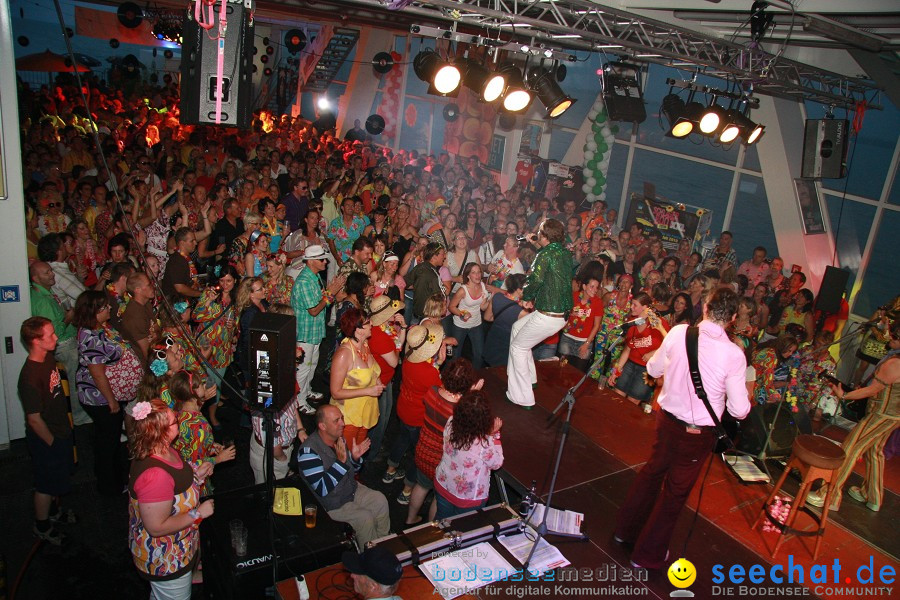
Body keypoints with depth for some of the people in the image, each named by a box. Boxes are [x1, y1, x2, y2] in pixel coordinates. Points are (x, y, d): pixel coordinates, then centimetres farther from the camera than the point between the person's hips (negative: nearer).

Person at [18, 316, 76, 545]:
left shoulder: (48, 357, -7)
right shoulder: (30, 377, -34)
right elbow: (34, 419, -26)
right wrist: (52, 443, -14)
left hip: (61, 430, 8)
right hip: (46, 439, -8)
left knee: (59, 477, 27)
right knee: (47, 483, 13)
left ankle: (54, 510, 50)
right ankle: (42, 526, 36)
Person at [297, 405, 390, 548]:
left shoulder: (339, 438, -2)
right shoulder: (308, 451, -27)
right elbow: (322, 489, -30)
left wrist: (355, 457, -12)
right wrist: (340, 461, -35)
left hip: (351, 490, 8)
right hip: (330, 504, -8)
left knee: (380, 500, -5)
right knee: (365, 518, -19)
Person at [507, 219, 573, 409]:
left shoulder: (546, 254, -17)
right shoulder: (565, 253, 9)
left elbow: (536, 279, -28)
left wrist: (527, 297, -8)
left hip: (548, 316, -9)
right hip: (563, 314, 9)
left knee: (517, 347, 7)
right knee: (517, 327, 27)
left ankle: (523, 397, 10)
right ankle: (528, 378, 33)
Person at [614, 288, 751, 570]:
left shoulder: (678, 333, -11)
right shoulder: (733, 354, -21)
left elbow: (653, 369, 4)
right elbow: (739, 410, -15)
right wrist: (744, 401, 7)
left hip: (667, 419, 4)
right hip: (699, 433, -3)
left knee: (652, 472, 26)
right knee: (675, 492, 14)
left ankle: (626, 529, 45)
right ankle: (648, 554, 31)